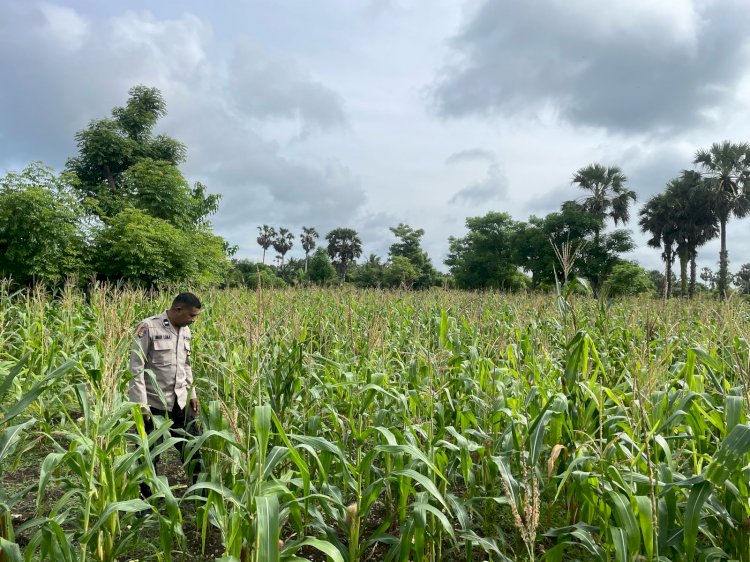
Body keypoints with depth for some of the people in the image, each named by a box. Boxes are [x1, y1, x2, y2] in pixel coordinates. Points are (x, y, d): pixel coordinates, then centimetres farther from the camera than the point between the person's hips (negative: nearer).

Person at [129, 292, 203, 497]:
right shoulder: (148, 328, -14)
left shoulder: (185, 331, 7)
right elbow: (136, 369, -14)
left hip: (180, 403, 6)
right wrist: (141, 405, -16)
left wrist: (192, 394, 13)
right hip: (154, 404, -6)